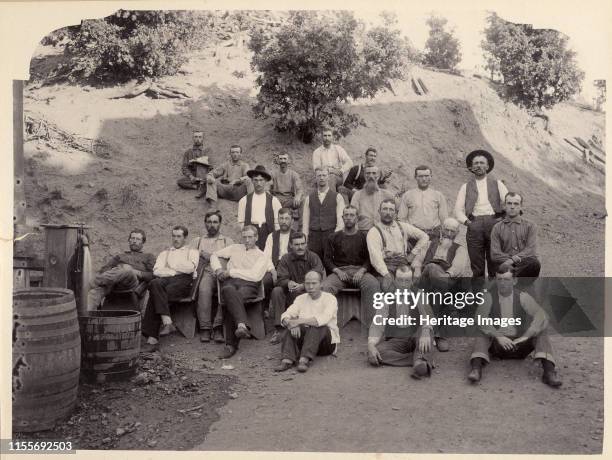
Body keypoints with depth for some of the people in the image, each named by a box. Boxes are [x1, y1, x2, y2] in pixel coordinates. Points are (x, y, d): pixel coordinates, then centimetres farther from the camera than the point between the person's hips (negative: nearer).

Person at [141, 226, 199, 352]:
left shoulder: (192, 252, 23)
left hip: (184, 281, -3)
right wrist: (175, 271, -2)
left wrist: (172, 265, 8)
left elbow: (190, 268, -1)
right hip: (165, 280, 3)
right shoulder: (164, 253, 33)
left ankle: (152, 339, -39)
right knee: (155, 284, -37)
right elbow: (156, 270, 12)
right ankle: (167, 322, -48)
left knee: (155, 294, -32)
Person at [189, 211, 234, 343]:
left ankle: (218, 327, -34)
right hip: (205, 273, 1)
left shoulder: (227, 241, 24)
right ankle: (205, 328, -30)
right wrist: (202, 258, -5)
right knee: (204, 289, -35)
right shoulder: (197, 241, 28)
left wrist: (211, 257, -2)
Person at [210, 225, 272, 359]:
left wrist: (231, 271, -3)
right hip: (230, 282, 2)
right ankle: (243, 325, -55)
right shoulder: (235, 248, 28)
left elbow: (255, 276, -3)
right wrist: (218, 269, 9)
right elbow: (215, 255, 31)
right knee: (229, 291, -39)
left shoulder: (261, 256, 15)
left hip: (249, 285, -2)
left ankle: (231, 344, -40)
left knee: (231, 301, -37)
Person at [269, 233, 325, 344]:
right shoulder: (286, 259, 3)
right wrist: (288, 283, -33)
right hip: (290, 294, 2)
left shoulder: (313, 257, -3)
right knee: (276, 291, -24)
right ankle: (279, 329, -21)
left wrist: (303, 286, -36)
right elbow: (280, 279, -8)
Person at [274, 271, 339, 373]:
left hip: (327, 342, -3)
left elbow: (323, 319, -26)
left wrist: (298, 321, -31)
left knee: (317, 326, -33)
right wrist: (290, 323, -29)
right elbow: (285, 316, -6)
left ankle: (305, 359, -45)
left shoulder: (330, 298, -7)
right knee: (290, 327, -22)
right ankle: (287, 360, -37)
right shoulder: (301, 298, 8)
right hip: (304, 338, 4)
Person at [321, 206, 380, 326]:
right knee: (325, 287, -31)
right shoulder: (334, 238, 16)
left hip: (360, 270, 0)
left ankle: (370, 321, -27)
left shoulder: (363, 237, 15)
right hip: (339, 271, 0)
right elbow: (327, 259, 8)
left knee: (374, 284, -33)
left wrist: (362, 270, -12)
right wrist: (337, 271, -9)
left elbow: (369, 258, 7)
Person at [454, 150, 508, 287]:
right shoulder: (466, 187, 16)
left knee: (495, 261, -1)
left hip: (494, 222, 0)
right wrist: (465, 221, -5)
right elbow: (458, 209, 10)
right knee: (476, 262, -2)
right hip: (475, 224, 0)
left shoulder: (497, 184, 16)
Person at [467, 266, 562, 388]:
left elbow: (542, 317, -18)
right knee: (482, 333, -28)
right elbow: (480, 319, -21)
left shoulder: (522, 297, -7)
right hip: (497, 345, -1)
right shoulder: (489, 297, -9)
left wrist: (525, 337, -29)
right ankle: (476, 368, -43)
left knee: (541, 332, -22)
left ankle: (549, 371, -33)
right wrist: (498, 336, -32)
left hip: (519, 345, 1)